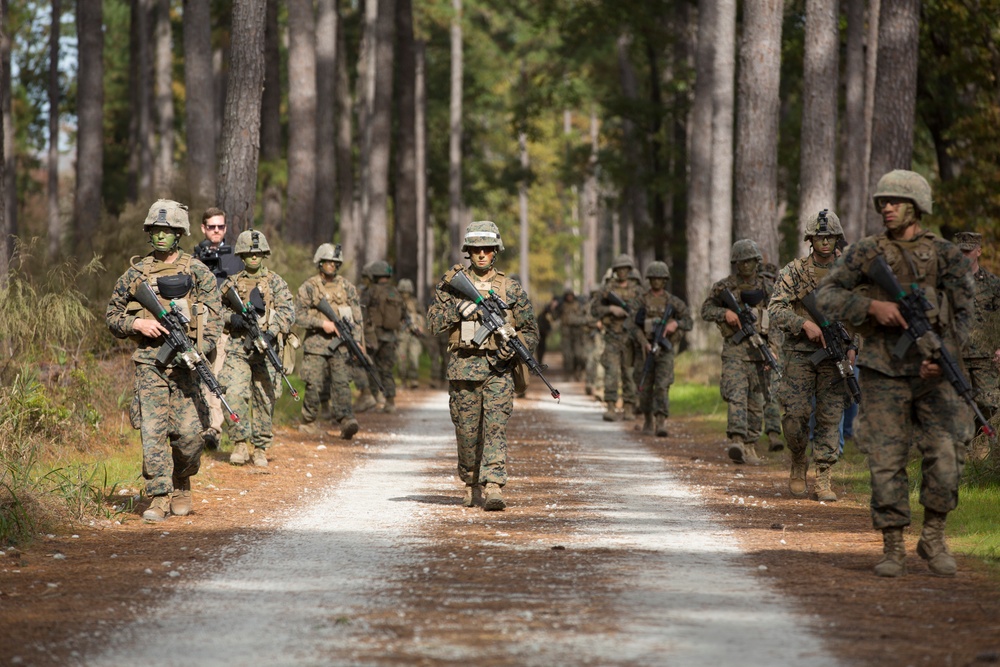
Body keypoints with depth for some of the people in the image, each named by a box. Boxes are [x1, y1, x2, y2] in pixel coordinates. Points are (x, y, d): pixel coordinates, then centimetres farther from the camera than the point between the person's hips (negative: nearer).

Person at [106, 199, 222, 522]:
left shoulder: (197, 272, 5)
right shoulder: (135, 273, 10)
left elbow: (213, 318, 0)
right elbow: (112, 316, 15)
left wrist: (197, 351, -15)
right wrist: (136, 323, -5)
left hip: (185, 362, -1)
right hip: (149, 363, 1)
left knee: (188, 433, -3)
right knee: (152, 431, -7)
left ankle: (181, 485, 22)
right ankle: (159, 497, -1)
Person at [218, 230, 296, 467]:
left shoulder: (275, 283, 6)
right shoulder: (231, 283, 12)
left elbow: (287, 312, -4)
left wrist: (271, 332, -20)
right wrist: (232, 318, -8)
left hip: (265, 350, -1)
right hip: (237, 349, 1)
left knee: (264, 400, 3)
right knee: (236, 394, -15)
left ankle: (260, 449, 14)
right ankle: (240, 443, -4)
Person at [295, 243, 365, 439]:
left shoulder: (347, 286, 10)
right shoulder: (309, 287, 2)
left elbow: (357, 316, 10)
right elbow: (298, 315, -3)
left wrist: (358, 340, 1)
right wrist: (322, 323, -14)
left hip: (340, 344, 2)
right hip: (316, 343, -1)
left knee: (341, 383, -9)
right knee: (314, 384, -2)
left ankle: (346, 420, -20)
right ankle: (308, 420, 15)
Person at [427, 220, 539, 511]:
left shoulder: (511, 288, 7)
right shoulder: (452, 283, 7)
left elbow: (531, 331, 9)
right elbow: (433, 324, 3)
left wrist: (514, 345, -11)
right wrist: (457, 310, -13)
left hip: (498, 367, -1)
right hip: (463, 366, 1)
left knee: (495, 426, -14)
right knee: (467, 430, 7)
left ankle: (493, 487, -21)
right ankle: (471, 484, 26)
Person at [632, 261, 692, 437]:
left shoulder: (673, 302, 3)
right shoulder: (641, 301, 1)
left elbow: (688, 322, 2)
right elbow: (635, 325, -7)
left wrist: (675, 324, -20)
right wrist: (645, 344, -22)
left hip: (665, 350, -1)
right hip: (645, 348, 1)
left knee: (662, 387, -13)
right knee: (645, 388, 9)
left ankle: (661, 424, -20)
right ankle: (648, 420, 29)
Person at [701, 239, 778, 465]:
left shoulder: (766, 287, 7)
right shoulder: (724, 287, 3)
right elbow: (706, 310, 9)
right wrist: (725, 313, -11)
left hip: (760, 347, 3)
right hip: (734, 348, -3)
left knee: (757, 402, 5)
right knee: (736, 395, -18)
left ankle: (750, 446, 14)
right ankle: (736, 440, -29)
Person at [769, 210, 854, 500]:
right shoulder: (794, 271, 0)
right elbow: (775, 310, -6)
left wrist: (852, 347, -1)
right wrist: (805, 324, -20)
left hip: (834, 355, 2)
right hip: (800, 353, -1)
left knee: (830, 416, -2)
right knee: (795, 413, -8)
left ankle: (823, 477, 3)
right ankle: (798, 465, 16)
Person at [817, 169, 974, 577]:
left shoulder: (946, 256, 5)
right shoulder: (866, 253, 5)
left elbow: (962, 313, 0)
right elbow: (827, 297, 0)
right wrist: (872, 305, -15)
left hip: (933, 374, 0)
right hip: (884, 375, 0)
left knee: (946, 459, -7)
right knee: (886, 462, -3)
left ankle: (933, 539, 12)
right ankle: (892, 548, 6)